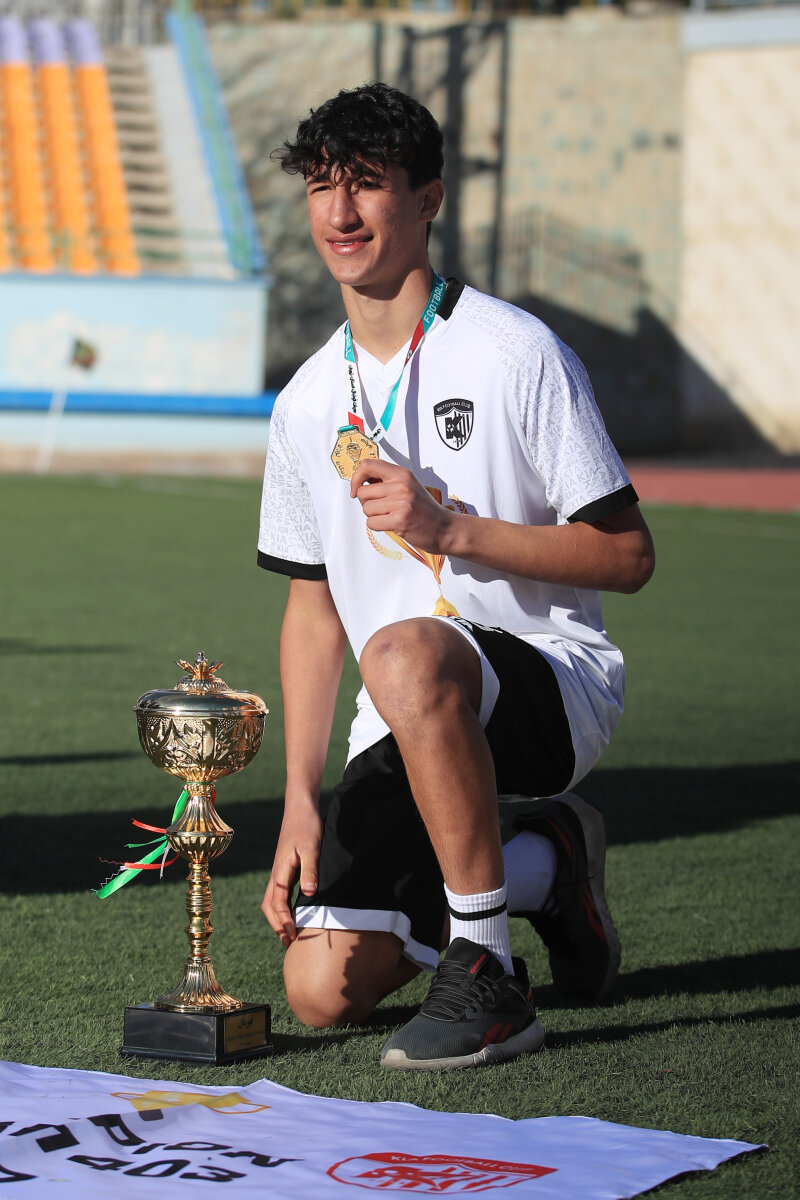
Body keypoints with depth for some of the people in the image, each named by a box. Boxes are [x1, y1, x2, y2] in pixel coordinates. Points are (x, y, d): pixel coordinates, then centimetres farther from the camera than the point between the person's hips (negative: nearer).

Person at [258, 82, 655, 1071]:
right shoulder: (306, 404, 9)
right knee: (322, 989, -11)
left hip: (554, 677, -6)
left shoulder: (517, 353, -9)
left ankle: (489, 982, -27)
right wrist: (301, 801, 6)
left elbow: (627, 556, -10)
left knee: (407, 656, -41)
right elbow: (313, 606, 14)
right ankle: (545, 868, 17)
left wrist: (453, 530, -21)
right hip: (406, 725, 6)